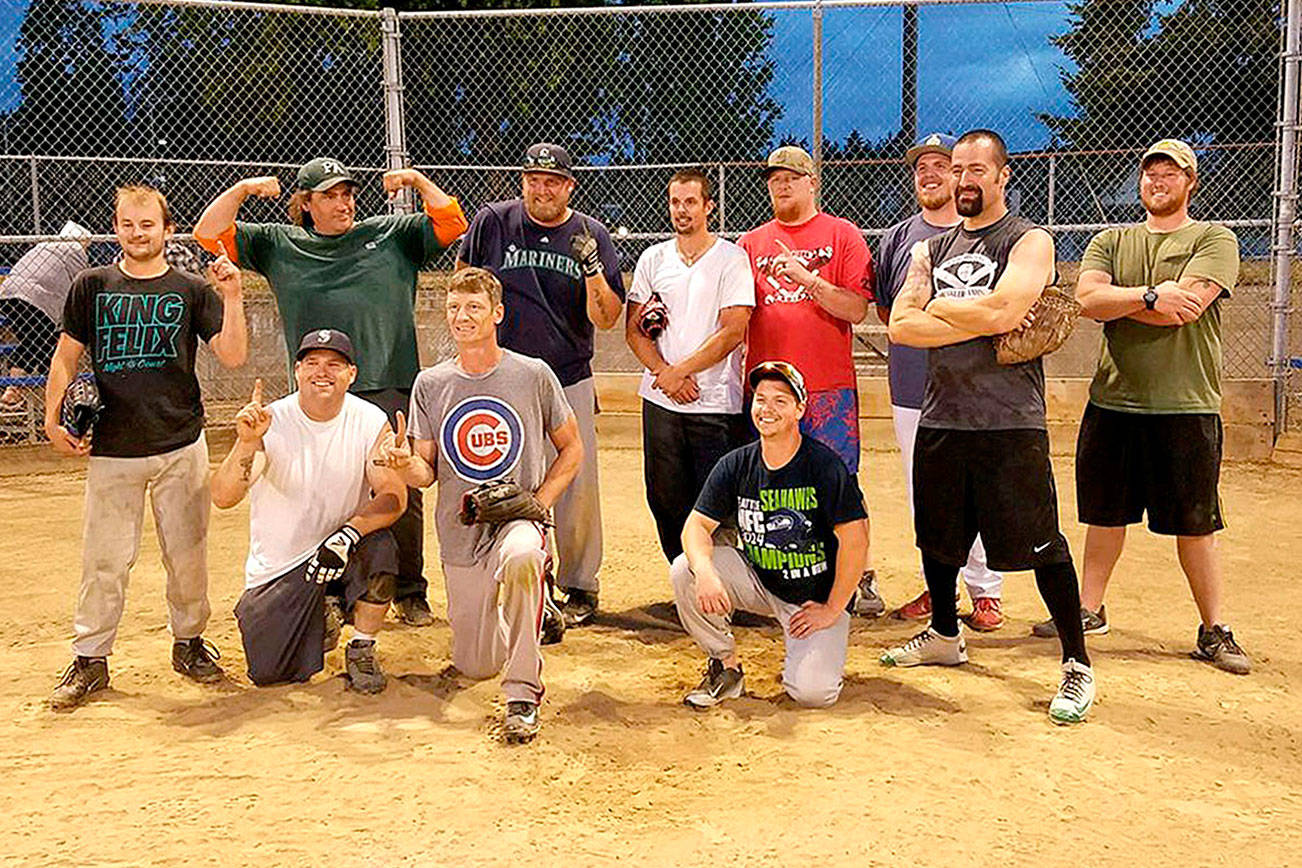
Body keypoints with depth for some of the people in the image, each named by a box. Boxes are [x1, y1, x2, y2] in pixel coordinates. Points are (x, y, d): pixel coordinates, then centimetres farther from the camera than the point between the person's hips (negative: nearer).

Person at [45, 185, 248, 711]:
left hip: (181, 447, 0)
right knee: (104, 559, 2)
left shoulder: (192, 290, 4)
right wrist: (52, 418, 2)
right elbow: (66, 356, 11)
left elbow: (233, 357, -4)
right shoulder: (92, 286, 7)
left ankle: (188, 643, 24)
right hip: (111, 450, 0)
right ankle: (90, 659, 14)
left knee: (187, 554, 7)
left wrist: (233, 298, -15)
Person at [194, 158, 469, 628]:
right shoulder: (279, 244, 14)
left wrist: (418, 181, 1)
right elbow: (209, 233, 13)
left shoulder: (392, 234, 13)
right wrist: (242, 189, 3)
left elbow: (452, 224, 9)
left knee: (402, 498, 3)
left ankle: (409, 593, 18)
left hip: (391, 390, 0)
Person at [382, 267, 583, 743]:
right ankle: (532, 607, 41)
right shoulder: (430, 384, 3)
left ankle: (523, 695, -26)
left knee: (520, 558, -41)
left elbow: (571, 447, 7)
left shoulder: (533, 375, -2)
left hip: (519, 517, -3)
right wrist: (405, 463, -19)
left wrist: (540, 503, -7)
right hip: (460, 530, 3)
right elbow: (426, 472, 5)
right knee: (475, 667, 8)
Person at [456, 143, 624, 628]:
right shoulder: (492, 222, 1)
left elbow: (607, 320, -5)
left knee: (576, 491, 1)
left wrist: (592, 269, -20)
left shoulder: (591, 236, 1)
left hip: (570, 382, 0)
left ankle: (580, 587, 18)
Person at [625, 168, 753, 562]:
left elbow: (732, 331, -10)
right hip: (661, 401, 5)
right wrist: (664, 373, -6)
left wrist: (679, 371, -10)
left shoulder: (731, 258, -1)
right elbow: (633, 329, 9)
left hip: (717, 403, -4)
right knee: (666, 500, 8)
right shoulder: (653, 259, 12)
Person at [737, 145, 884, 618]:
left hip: (829, 388, -3)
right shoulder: (750, 244, 14)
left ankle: (861, 578, 13)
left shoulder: (843, 235, 4)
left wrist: (809, 280, -17)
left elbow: (856, 309, -6)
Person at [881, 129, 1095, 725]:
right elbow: (901, 325, 0)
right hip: (940, 418, 6)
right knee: (937, 537, 17)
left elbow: (1003, 311, -19)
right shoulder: (931, 250, 15)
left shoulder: (1030, 242, -2)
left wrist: (939, 307, -3)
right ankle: (945, 636, 37)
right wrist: (980, 322, -9)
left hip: (1009, 423, -6)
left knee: (1040, 544, -4)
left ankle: (1077, 664, 8)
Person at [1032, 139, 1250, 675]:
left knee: (1195, 525, 3)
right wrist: (1151, 296, -14)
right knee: (1104, 514, 11)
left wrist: (1117, 299, -6)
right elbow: (1087, 300, -4)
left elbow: (1187, 305, -14)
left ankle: (1214, 631, 15)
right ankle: (1089, 610, 25)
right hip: (1113, 403, 3)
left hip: (1186, 407, -3)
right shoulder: (1110, 242, 14)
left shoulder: (1214, 240, 3)